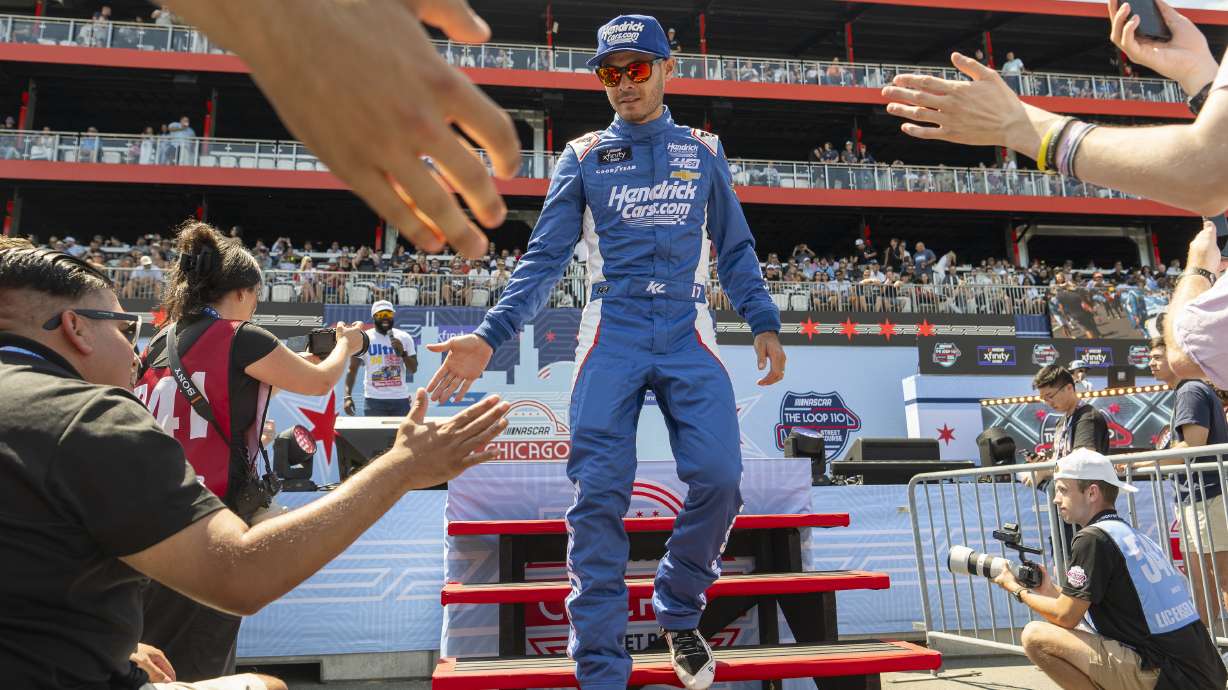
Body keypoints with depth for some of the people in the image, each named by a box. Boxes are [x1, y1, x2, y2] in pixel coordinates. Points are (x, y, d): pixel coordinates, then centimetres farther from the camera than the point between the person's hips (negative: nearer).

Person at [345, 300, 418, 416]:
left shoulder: (404, 338, 5)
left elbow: (413, 369, 3)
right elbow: (352, 369, -1)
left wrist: (402, 353, -14)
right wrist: (348, 396, -12)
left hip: (400, 399, 2)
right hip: (374, 399, -2)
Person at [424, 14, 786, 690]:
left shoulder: (703, 152, 14)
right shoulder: (583, 156, 10)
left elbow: (735, 250, 16)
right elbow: (544, 256, 3)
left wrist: (763, 323, 2)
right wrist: (489, 336, -10)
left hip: (687, 337, 1)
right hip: (612, 337, -1)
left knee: (718, 479, -13)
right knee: (600, 496, -9)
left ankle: (677, 614, 15)